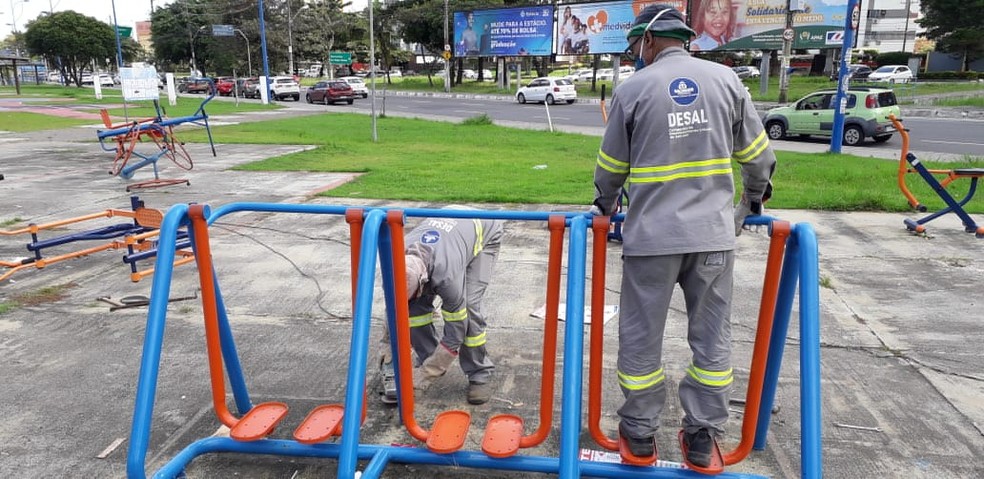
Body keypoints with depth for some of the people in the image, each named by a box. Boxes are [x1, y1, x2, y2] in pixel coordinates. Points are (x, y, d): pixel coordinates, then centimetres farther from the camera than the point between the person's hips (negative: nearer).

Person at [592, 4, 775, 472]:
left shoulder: (633, 88, -2)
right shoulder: (725, 79, 4)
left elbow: (611, 166, 5)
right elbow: (757, 153, 13)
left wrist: (604, 206, 25)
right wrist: (755, 196, 32)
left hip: (651, 235, -2)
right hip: (714, 233, 3)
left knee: (641, 338, 10)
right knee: (712, 339, 13)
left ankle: (639, 437, 21)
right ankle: (703, 440, 22)